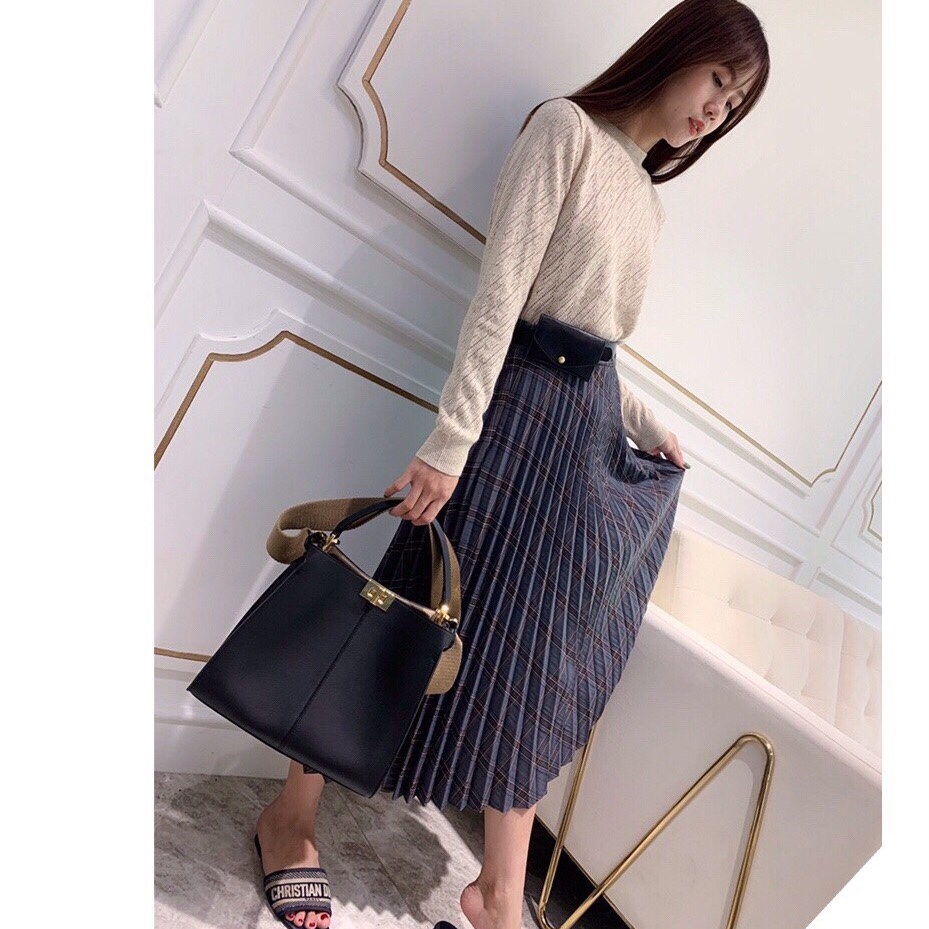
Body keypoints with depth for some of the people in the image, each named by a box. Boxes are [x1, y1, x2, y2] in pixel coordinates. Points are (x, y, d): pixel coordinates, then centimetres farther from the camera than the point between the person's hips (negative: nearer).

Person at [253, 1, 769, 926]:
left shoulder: (648, 200, 22)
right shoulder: (567, 127, -2)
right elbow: (499, 293, -15)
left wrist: (646, 426, 17)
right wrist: (452, 439, -22)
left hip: (592, 421, 8)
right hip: (517, 401, -8)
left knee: (538, 655, 9)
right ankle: (292, 813, 24)